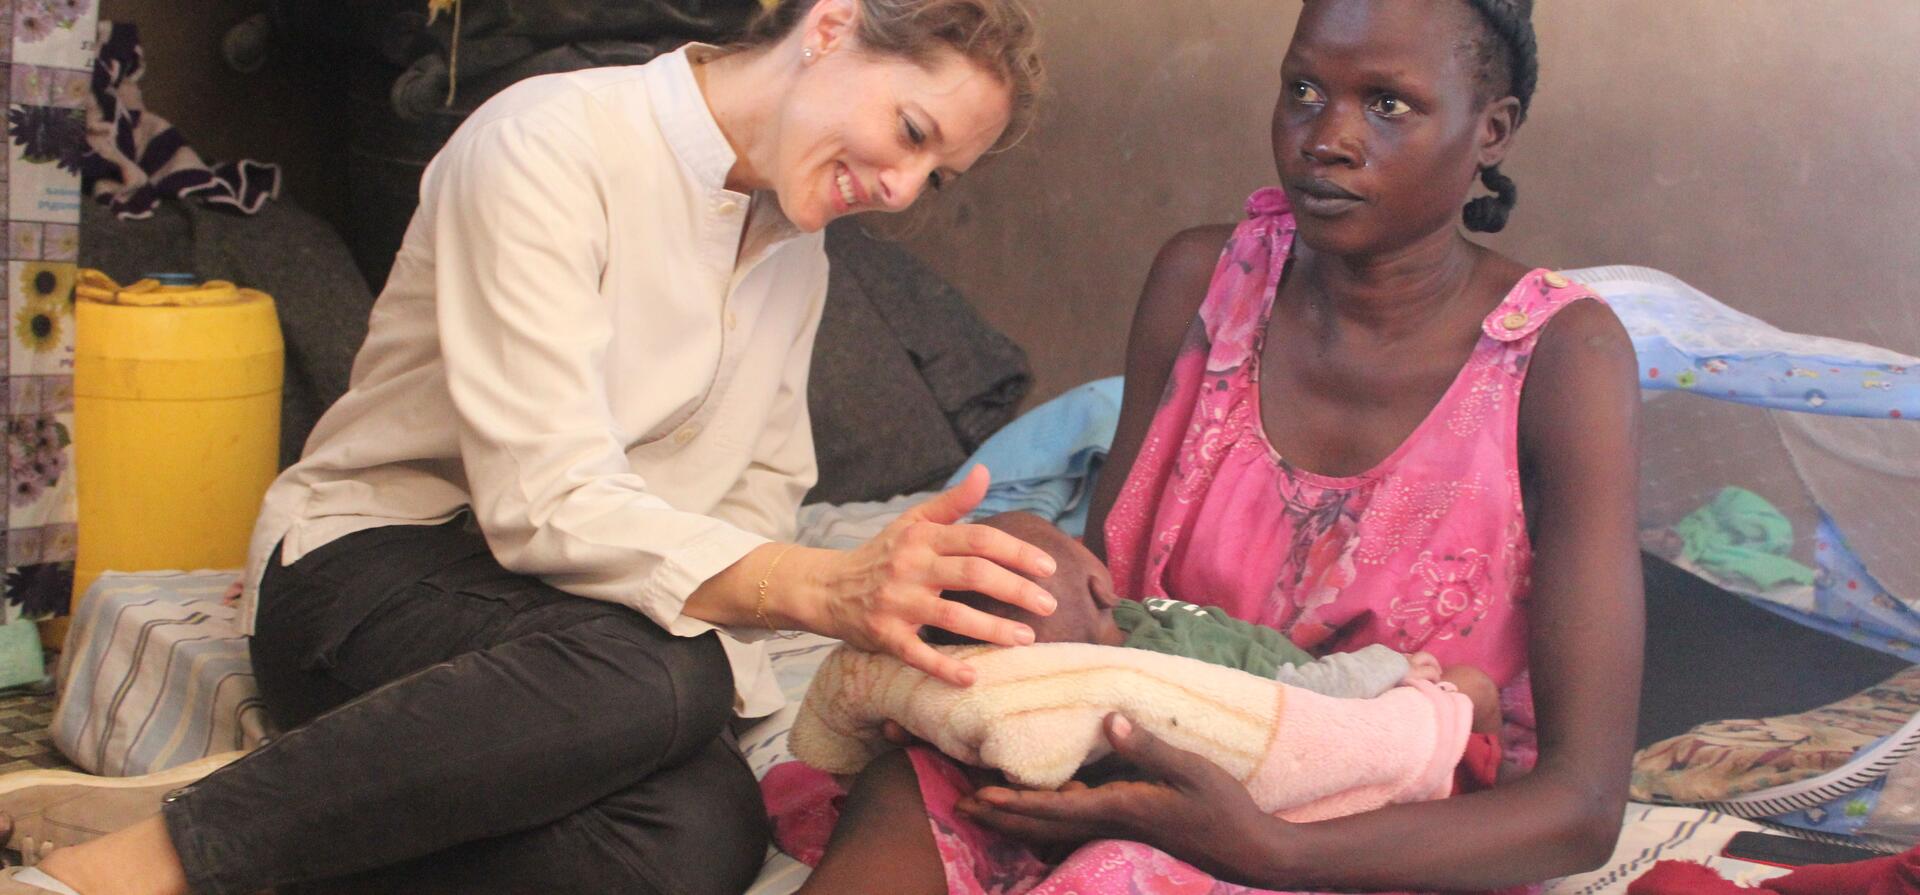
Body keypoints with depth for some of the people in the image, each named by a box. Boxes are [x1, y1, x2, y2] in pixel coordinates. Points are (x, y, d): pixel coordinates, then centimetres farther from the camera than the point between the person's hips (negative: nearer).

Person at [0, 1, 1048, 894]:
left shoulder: (795, 252, 14)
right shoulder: (549, 146, -13)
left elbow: (760, 490, 14)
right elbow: (545, 504, -22)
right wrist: (827, 589, -36)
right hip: (374, 566, -5)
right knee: (657, 678, -40)